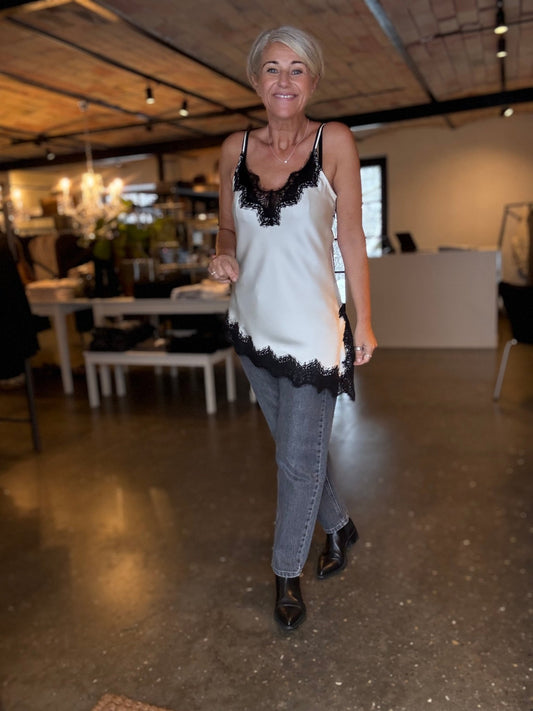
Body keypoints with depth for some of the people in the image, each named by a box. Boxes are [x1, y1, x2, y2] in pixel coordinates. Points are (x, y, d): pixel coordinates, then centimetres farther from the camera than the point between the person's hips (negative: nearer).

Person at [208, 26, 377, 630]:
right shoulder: (235, 148, 5)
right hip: (254, 325, 4)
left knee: (298, 462, 4)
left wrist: (363, 323, -4)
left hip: (310, 330, -4)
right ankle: (339, 526, 45)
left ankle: (287, 573, 28)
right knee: (296, 448, 18)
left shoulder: (334, 141, -4)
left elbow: (351, 236, -3)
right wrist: (223, 257, -8)